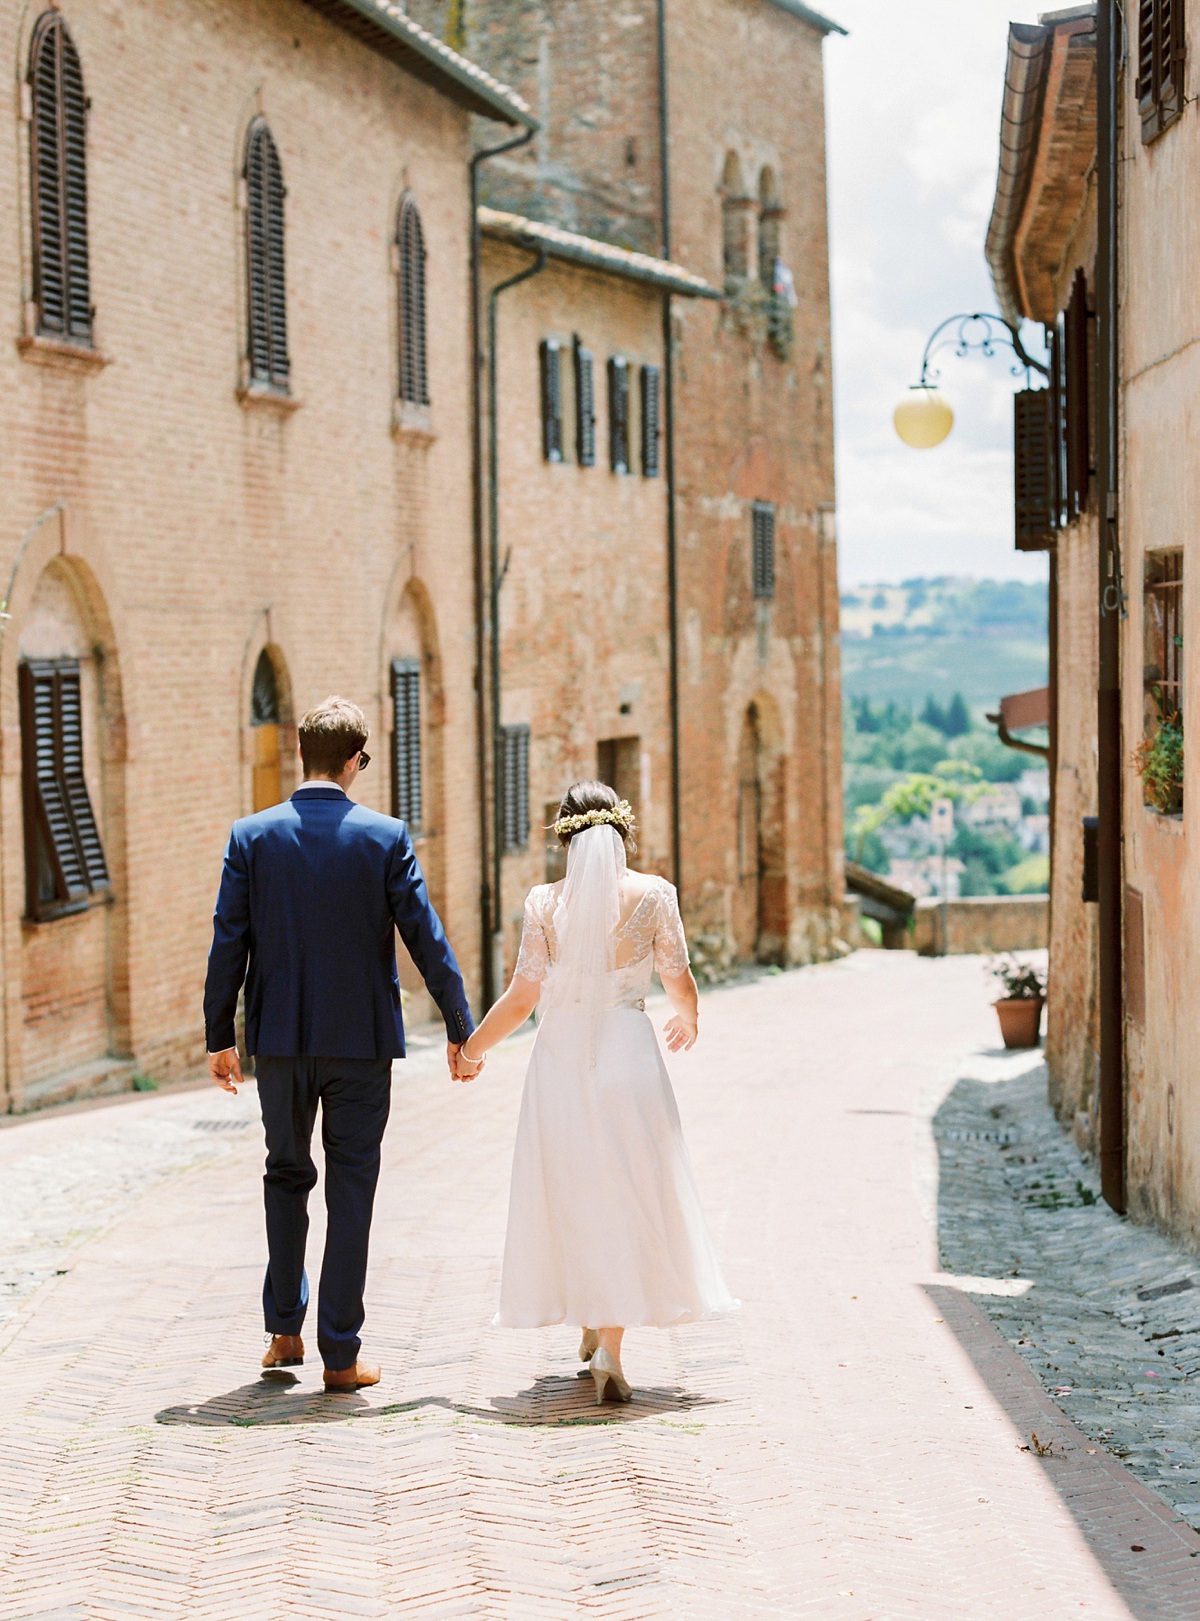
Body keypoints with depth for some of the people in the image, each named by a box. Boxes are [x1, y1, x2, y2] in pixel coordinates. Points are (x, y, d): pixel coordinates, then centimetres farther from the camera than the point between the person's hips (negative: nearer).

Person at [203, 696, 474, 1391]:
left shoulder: (252, 836, -2)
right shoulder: (385, 837, -6)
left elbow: (229, 942, -1)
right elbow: (426, 937, -4)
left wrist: (219, 1037, 7)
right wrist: (461, 1028, 4)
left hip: (280, 1039, 2)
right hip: (362, 1042, -2)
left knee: (287, 1175, 20)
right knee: (351, 1190, 5)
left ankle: (285, 1329, 19)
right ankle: (342, 1353, 6)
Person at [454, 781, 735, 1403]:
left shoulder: (545, 902, -2)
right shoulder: (653, 894, -2)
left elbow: (522, 997, -3)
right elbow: (680, 984, 1)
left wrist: (472, 1048, 12)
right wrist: (687, 1022, 24)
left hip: (560, 1058, 1)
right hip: (627, 1052, -1)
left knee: (571, 1195, 16)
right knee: (628, 1198, 3)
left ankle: (591, 1325, 30)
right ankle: (609, 1345, -10)